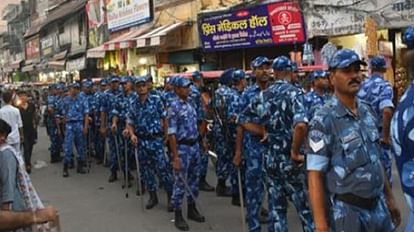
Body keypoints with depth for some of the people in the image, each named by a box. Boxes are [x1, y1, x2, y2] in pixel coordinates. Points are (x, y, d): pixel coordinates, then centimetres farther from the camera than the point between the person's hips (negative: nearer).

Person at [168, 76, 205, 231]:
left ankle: (192, 209, 29)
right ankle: (178, 215, 11)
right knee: (180, 182, 0)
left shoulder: (190, 105, 9)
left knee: (194, 179, 15)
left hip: (195, 145, 8)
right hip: (183, 147, -7)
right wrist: (175, 156, -20)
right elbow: (171, 133, -17)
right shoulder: (174, 107, -14)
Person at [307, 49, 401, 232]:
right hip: (347, 211, -6)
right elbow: (315, 176, -17)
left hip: (378, 207, 6)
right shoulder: (324, 120, -16)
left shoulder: (367, 112, 6)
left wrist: (389, 198, 16)